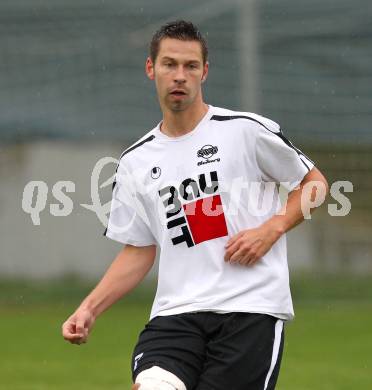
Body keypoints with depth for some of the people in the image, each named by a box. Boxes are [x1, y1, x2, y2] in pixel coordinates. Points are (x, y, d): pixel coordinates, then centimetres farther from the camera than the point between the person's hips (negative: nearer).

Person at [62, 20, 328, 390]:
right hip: (175, 313, 2)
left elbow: (314, 182, 10)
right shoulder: (135, 162, 12)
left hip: (251, 307, -2)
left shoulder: (246, 129, 1)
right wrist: (90, 308, 5)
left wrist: (270, 229, -6)